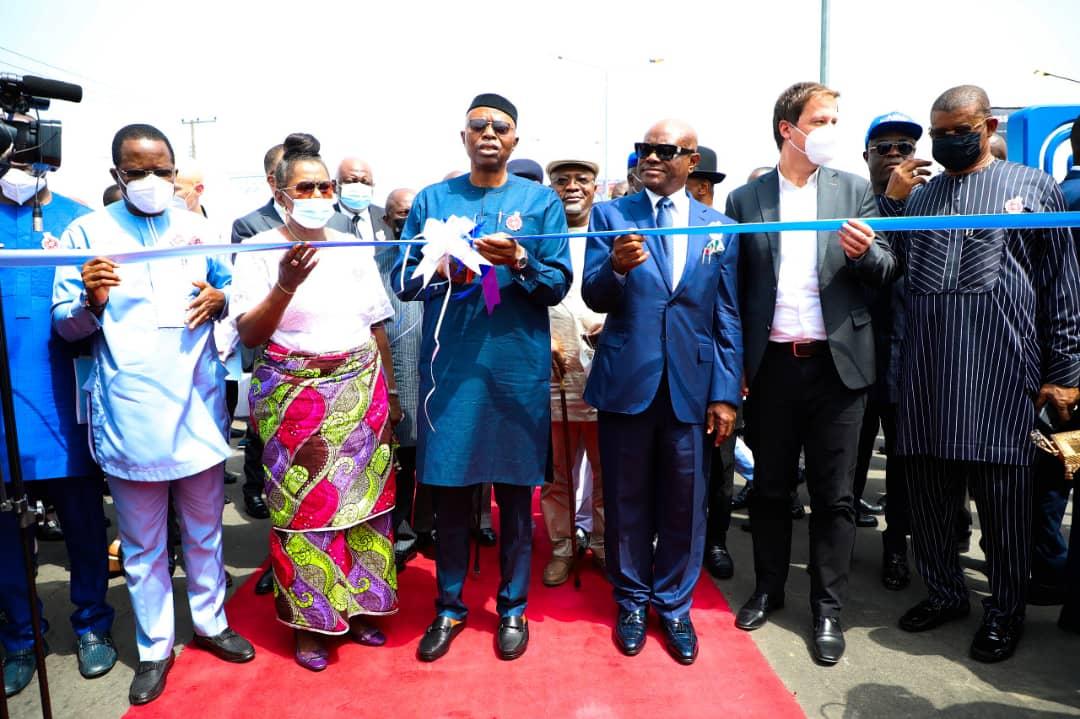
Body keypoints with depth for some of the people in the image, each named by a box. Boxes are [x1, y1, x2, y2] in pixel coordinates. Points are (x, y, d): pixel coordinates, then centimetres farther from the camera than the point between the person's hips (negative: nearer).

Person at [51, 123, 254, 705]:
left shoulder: (195, 227, 8)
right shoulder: (87, 232, 0)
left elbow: (227, 287, 16)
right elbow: (64, 324, 0)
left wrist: (219, 299, -7)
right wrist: (92, 302, -22)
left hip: (198, 405, 3)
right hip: (130, 412, -2)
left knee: (204, 528, 16)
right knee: (141, 542, 10)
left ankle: (210, 622, 34)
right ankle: (154, 648, 27)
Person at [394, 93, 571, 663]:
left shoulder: (541, 201, 6)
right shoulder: (431, 200, 10)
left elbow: (559, 285, 0)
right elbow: (403, 278, 5)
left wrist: (519, 263, -19)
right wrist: (443, 274, -15)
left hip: (518, 365, 0)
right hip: (449, 365, 1)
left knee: (515, 491, 8)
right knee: (449, 490, 7)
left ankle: (512, 606, 26)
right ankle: (449, 606, 26)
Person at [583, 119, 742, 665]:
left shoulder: (719, 227, 7)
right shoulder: (610, 215, 3)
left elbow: (728, 318, 6)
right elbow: (593, 297, -5)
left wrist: (726, 392, 1)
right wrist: (616, 268, -27)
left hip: (692, 383, 1)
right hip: (627, 379, -1)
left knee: (684, 502, 9)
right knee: (627, 499, 10)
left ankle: (674, 605, 30)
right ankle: (632, 601, 30)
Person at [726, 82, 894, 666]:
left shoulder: (854, 190, 6)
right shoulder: (745, 199, 4)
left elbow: (884, 271, 5)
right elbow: (734, 285, 5)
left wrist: (866, 253, -19)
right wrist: (733, 365, 0)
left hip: (836, 362, 0)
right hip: (771, 363, 0)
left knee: (833, 493, 6)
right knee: (770, 485, 12)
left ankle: (827, 608, 22)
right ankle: (768, 589, 30)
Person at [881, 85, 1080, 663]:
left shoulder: (1032, 186, 6)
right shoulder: (918, 192, 15)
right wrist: (891, 200, -1)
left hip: (1000, 365, -3)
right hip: (926, 366, 3)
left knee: (1000, 491, 6)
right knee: (927, 489, 11)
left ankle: (1005, 612, 24)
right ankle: (944, 592, 31)